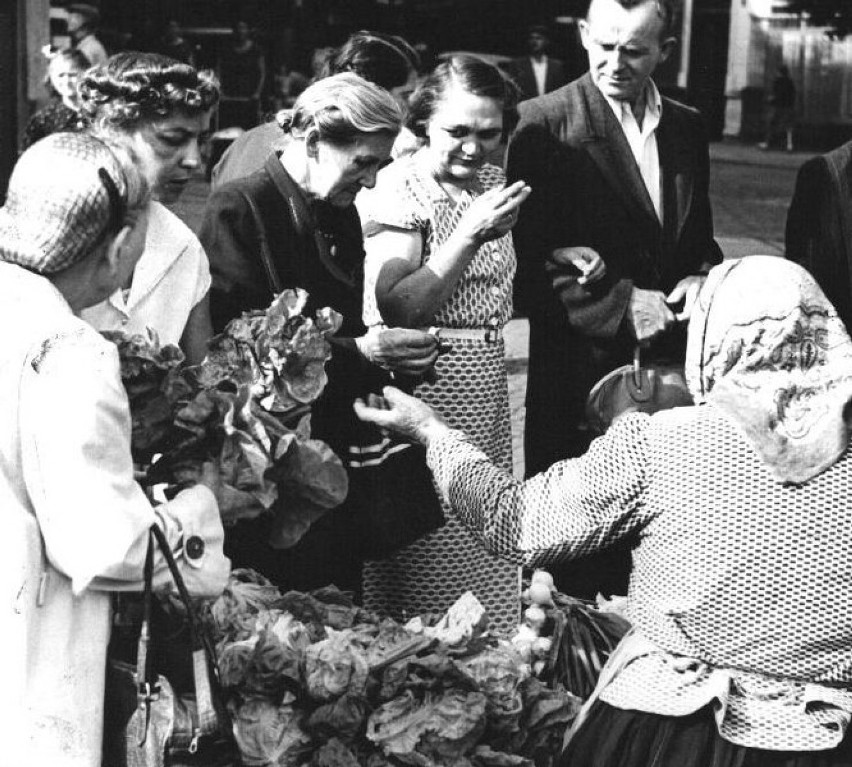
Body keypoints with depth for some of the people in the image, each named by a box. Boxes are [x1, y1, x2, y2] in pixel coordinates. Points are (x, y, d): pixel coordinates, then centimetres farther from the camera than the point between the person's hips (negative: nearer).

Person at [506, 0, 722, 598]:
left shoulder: (688, 129, 12)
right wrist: (616, 305, -18)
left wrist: (703, 278, -1)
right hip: (580, 373, -4)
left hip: (672, 369, 5)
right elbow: (529, 263, -9)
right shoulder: (544, 126, -6)